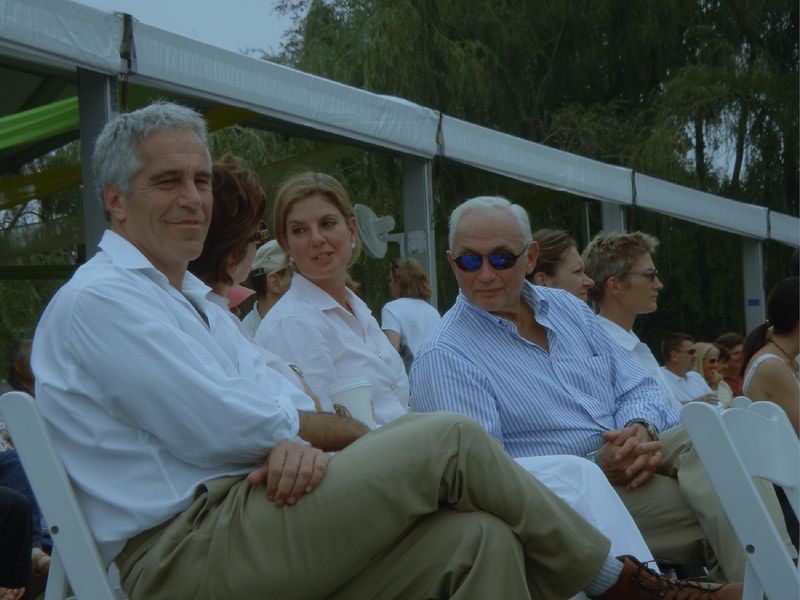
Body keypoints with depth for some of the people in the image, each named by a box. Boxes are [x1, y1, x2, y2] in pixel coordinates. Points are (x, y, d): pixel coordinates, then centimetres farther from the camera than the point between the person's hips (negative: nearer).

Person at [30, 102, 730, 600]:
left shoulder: (190, 295, 25)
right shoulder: (99, 300, -7)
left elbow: (279, 402, 14)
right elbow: (229, 428, -14)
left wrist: (298, 445, -13)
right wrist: (356, 435, 2)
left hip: (241, 523, 9)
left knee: (478, 539, -13)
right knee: (448, 440, -14)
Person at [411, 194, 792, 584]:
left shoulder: (566, 307, 15)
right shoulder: (443, 358, -7)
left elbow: (636, 387, 15)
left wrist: (641, 429, -11)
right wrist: (597, 467, -22)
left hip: (632, 460, 7)